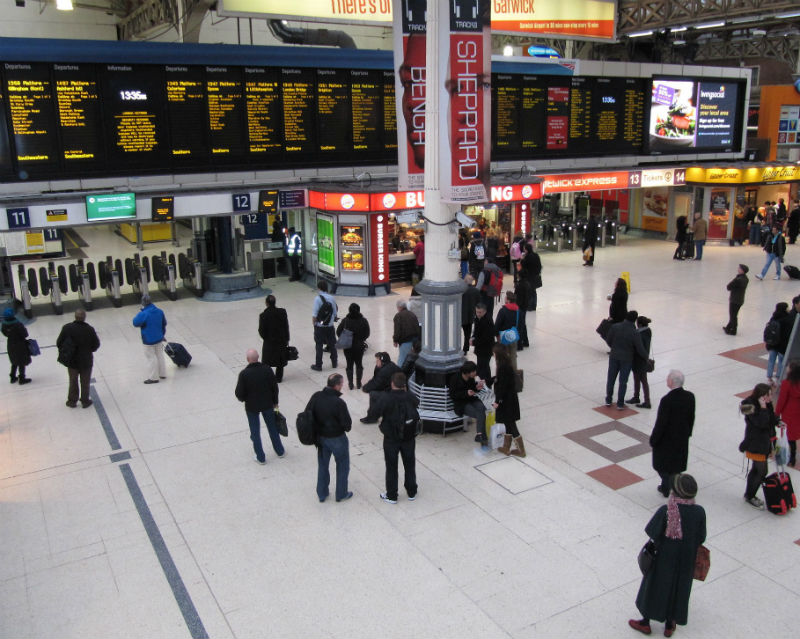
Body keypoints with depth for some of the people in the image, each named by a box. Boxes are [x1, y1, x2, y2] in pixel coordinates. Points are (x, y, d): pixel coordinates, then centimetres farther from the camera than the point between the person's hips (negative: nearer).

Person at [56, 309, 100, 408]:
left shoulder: (67, 328, -17)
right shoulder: (89, 330, -21)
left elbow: (59, 343, -8)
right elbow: (96, 345, -10)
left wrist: (63, 352, 10)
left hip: (71, 360, 2)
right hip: (86, 361, -2)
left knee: (73, 381, 20)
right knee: (85, 382, 16)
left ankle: (72, 401, 32)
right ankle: (85, 401, 28)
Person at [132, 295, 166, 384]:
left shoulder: (143, 314, -24)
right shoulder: (160, 311, -2)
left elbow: (135, 323, -13)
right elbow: (164, 323, 10)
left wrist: (139, 313, 0)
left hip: (149, 340, -6)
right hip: (159, 338, 6)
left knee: (151, 358, 4)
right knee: (160, 355, 18)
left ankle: (153, 378, 10)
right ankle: (162, 374, 28)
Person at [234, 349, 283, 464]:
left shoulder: (244, 374, -22)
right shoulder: (267, 369, -13)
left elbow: (239, 394, -17)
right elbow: (274, 387, -4)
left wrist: (243, 399, 6)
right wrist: (275, 402, 10)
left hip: (251, 407, -3)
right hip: (267, 404, 3)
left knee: (255, 432, 14)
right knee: (272, 427, 22)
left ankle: (261, 457, 23)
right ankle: (280, 451, 35)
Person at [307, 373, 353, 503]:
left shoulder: (316, 396, -12)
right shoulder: (339, 403, -29)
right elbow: (347, 424, -22)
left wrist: (317, 428, 10)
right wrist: (346, 427, 0)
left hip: (320, 437, 5)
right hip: (337, 439, -5)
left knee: (322, 465, 22)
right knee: (342, 466, 18)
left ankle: (322, 494, 35)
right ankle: (341, 494, 30)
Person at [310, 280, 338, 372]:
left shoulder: (318, 298, -15)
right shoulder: (331, 298, -1)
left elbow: (314, 314, -17)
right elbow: (335, 312, 3)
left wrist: (313, 322, -1)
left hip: (319, 326, -4)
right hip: (330, 326, 4)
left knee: (319, 345, 4)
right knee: (332, 344, 16)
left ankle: (318, 365, 10)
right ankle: (334, 362, 28)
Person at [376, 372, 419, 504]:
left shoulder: (386, 398, -23)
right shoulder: (411, 398, -14)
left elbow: (378, 413, -11)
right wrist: (405, 392, 7)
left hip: (391, 439, -3)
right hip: (409, 438, 3)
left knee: (391, 467, 12)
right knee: (410, 465, 20)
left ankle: (391, 495, 22)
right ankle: (412, 493, 32)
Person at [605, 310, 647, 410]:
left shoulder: (614, 327, -13)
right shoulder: (635, 334, -19)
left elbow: (608, 341, -2)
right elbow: (640, 350, -13)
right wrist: (646, 357, 6)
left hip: (614, 357, 2)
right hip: (627, 360, -2)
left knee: (611, 378, 17)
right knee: (623, 381, 10)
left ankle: (608, 400, 27)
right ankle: (620, 404, 17)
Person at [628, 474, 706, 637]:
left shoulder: (665, 511, -29)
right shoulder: (699, 512, -19)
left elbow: (651, 532, -22)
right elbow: (701, 538, -7)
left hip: (663, 557, -2)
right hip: (686, 560, 3)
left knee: (654, 585, 19)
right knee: (678, 587, 23)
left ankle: (645, 623, 36)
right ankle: (669, 626, 39)